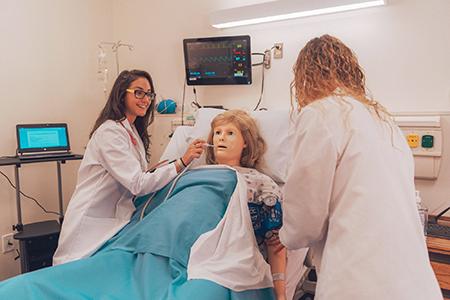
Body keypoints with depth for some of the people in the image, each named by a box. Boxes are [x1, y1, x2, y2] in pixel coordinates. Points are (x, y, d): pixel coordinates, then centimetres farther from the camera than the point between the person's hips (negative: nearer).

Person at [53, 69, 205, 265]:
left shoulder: (133, 132, 12)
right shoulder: (109, 132, -18)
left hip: (115, 222, 8)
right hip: (92, 227, -8)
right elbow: (138, 184, -26)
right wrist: (182, 162, -30)